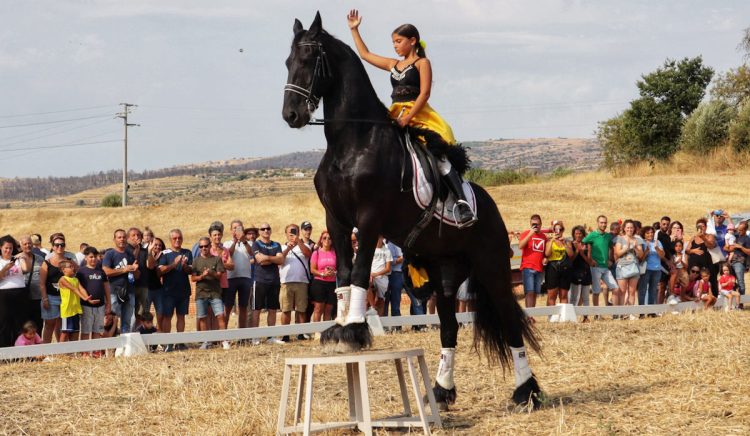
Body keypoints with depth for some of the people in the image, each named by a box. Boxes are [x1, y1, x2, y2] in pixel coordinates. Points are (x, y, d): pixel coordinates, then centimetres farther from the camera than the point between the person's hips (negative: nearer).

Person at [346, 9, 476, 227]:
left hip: (419, 117, -8)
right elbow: (365, 54, 28)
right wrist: (354, 30, 26)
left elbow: (424, 93, -11)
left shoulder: (422, 63, 0)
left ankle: (462, 202, -30)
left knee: (437, 155, -22)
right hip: (396, 118, 8)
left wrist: (408, 118, -20)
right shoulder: (393, 65, 19)